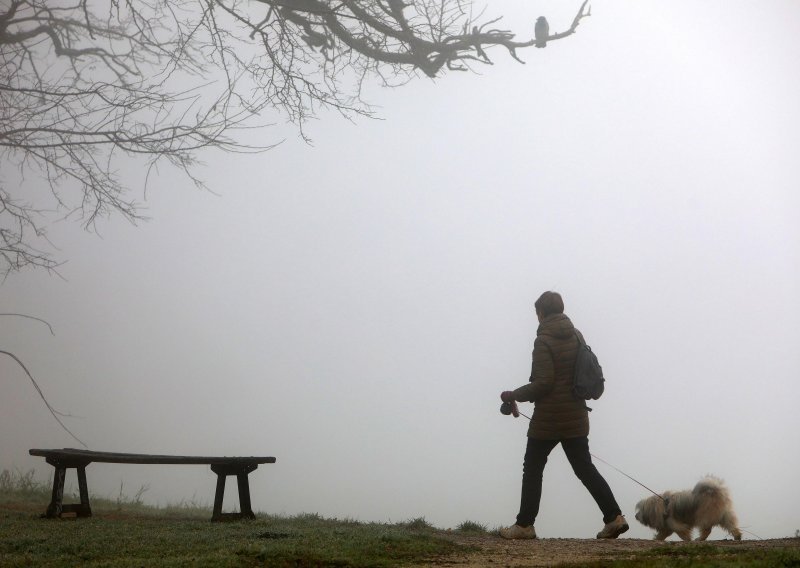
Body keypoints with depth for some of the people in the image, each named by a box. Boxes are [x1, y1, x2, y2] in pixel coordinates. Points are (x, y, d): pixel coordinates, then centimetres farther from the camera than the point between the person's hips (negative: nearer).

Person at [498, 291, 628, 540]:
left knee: (532, 469, 6)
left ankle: (525, 524, 8)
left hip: (548, 419, -6)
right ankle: (614, 517, 0)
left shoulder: (544, 341, -14)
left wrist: (514, 395, -6)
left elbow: (543, 382, -19)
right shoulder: (576, 336, 8)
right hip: (576, 417, 7)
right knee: (585, 468, 9)